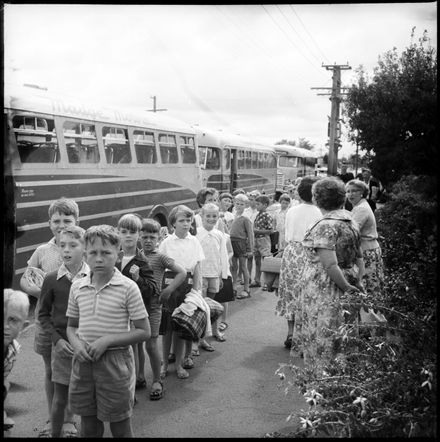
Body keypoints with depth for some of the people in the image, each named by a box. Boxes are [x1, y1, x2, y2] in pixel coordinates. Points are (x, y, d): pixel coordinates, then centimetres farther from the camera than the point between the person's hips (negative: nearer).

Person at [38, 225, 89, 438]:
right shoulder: (52, 279, -4)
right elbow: (43, 314, 4)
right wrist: (57, 339, -7)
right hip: (62, 346, 1)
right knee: (60, 399, 11)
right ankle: (55, 433, 29)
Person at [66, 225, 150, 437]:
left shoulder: (127, 287, -11)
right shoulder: (77, 287, 2)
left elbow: (144, 332, -8)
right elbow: (71, 326, 14)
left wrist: (107, 341, -17)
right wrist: (77, 344, -8)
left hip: (115, 362, -4)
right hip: (83, 362, 4)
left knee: (120, 428, 10)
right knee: (88, 428, 17)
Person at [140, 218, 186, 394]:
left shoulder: (160, 257, -5)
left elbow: (182, 273, -10)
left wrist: (167, 290, -14)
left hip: (152, 305, -4)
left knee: (151, 344, -2)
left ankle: (157, 381, 12)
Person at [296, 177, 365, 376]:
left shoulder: (325, 226, -17)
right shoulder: (351, 222, 9)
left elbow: (330, 265, -23)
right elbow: (359, 257, 14)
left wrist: (347, 287, -12)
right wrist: (357, 283, 11)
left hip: (322, 290, -8)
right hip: (345, 287, 8)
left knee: (321, 338, 4)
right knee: (340, 340, 16)